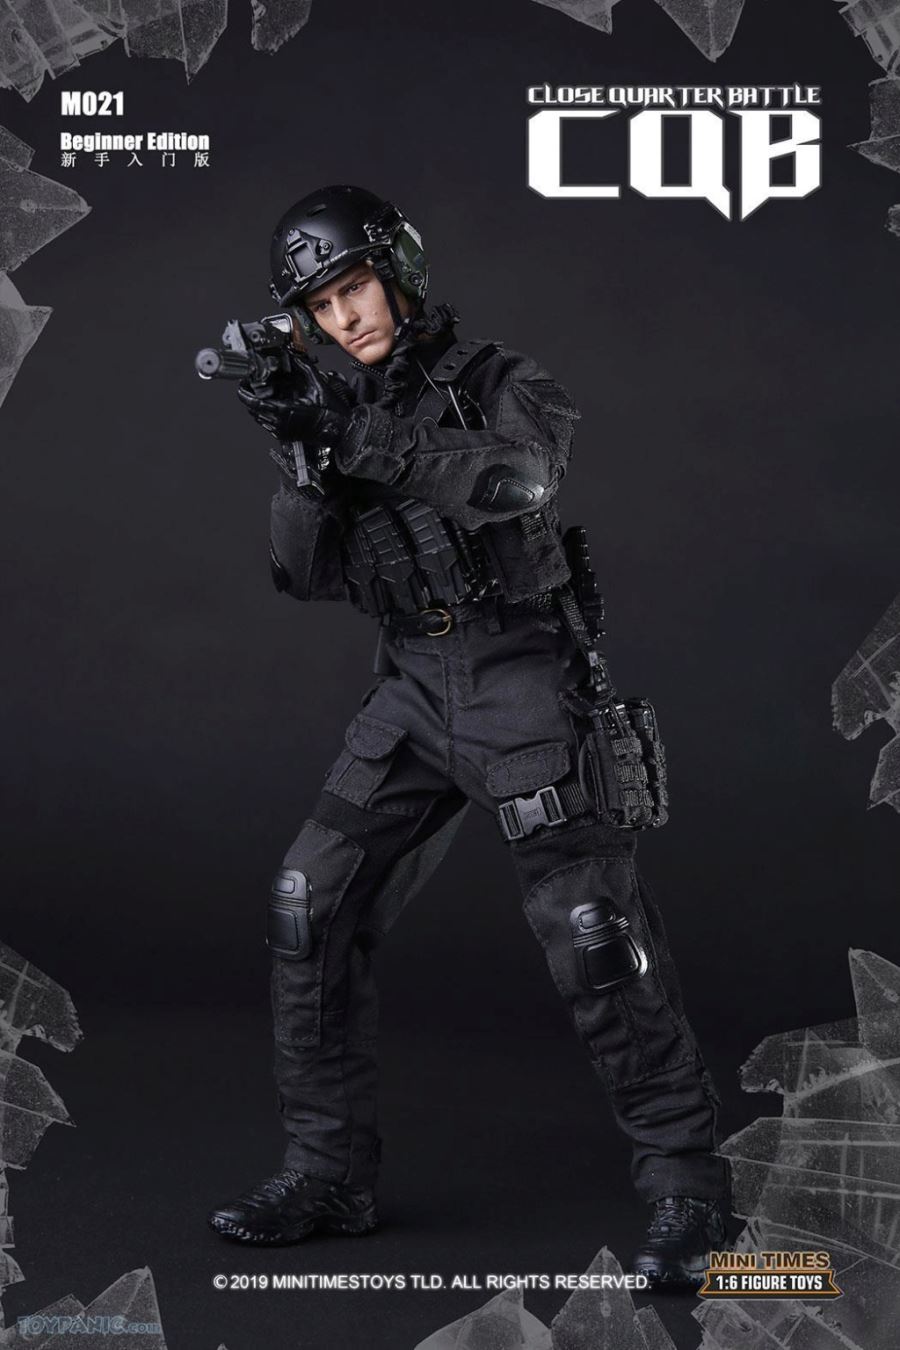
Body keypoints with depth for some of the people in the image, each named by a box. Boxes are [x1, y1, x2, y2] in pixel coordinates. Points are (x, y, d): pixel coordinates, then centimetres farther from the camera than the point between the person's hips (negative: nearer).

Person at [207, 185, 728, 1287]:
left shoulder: (500, 381, -2)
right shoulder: (342, 411, 12)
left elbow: (514, 475, -25)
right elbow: (308, 574, 2)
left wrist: (360, 438, -31)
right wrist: (304, 458, -15)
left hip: (523, 679, -5)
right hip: (412, 693, 6)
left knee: (592, 932, -11)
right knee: (311, 907, -1)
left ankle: (683, 1186, 1)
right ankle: (327, 1175, 10)